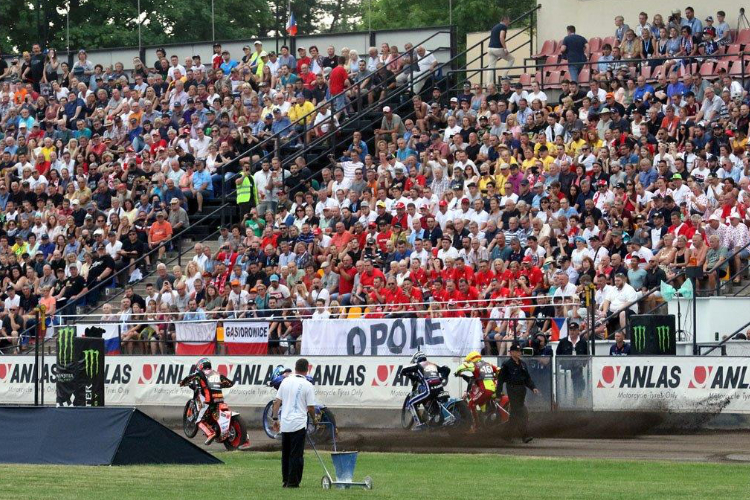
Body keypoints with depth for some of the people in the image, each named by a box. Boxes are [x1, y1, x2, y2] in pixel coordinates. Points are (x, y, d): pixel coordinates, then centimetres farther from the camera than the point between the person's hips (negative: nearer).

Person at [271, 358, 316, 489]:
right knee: (296, 454, -1)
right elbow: (310, 407, -5)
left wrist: (275, 418, 13)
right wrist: (314, 419, 14)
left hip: (285, 424, 4)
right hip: (299, 424, -4)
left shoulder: (286, 381, 5)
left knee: (285, 453, 14)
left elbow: (277, 401, 5)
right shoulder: (307, 385, -7)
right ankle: (293, 482, -3)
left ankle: (285, 480, 19)